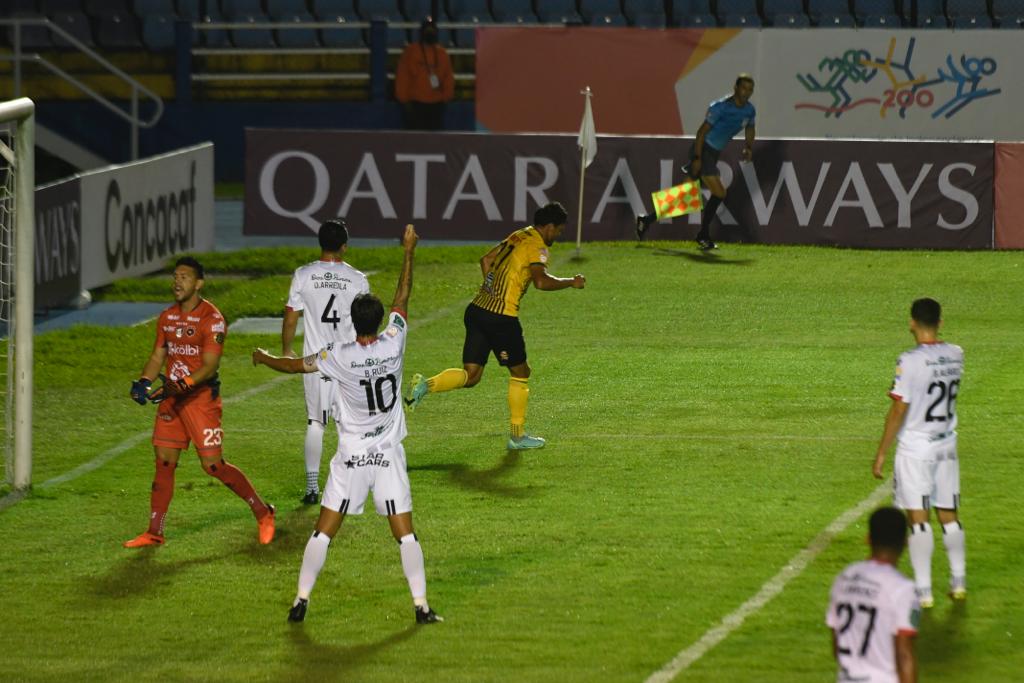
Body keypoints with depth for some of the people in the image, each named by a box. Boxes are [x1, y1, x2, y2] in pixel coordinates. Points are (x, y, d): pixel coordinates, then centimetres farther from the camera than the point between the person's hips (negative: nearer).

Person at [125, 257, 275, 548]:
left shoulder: (211, 319, -13)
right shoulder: (167, 317, 11)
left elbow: (209, 367, -18)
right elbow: (158, 356, 16)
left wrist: (179, 387, -28)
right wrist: (143, 382, -3)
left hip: (201, 396, -7)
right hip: (172, 397, 7)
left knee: (213, 465, -7)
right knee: (164, 462, 5)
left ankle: (262, 513, 9)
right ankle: (154, 532, 10)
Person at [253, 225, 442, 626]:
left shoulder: (341, 357, -13)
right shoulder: (393, 344, -8)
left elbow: (296, 365, 0)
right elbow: (402, 298, 5)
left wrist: (264, 358, 20)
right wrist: (408, 252, 15)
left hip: (351, 457, -1)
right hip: (389, 456, 1)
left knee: (324, 530, 6)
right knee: (404, 532, 2)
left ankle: (302, 599, 5)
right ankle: (421, 605, 0)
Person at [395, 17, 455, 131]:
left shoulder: (442, 53, 10)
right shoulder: (410, 51, -3)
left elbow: (448, 78, 13)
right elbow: (402, 76, -6)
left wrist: (447, 96, 4)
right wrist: (404, 99, -10)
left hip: (436, 104, 4)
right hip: (415, 104, -4)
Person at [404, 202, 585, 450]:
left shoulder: (517, 237, 17)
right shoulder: (536, 246, -9)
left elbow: (486, 260, 26)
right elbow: (541, 281, -26)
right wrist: (571, 282, -11)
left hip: (478, 309, 8)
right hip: (501, 318, -8)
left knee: (470, 375, 7)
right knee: (520, 372, 11)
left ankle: (425, 385, -16)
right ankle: (517, 435, 17)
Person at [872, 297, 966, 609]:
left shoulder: (911, 361, -18)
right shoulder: (955, 355, 0)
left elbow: (898, 410, -17)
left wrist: (881, 453, -10)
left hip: (914, 449, -6)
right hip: (946, 446, 6)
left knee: (918, 518, -2)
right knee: (948, 515, 16)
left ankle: (923, 590, -1)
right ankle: (958, 581, 24)